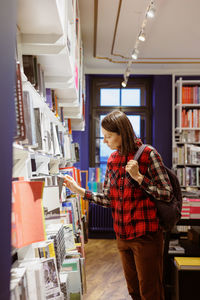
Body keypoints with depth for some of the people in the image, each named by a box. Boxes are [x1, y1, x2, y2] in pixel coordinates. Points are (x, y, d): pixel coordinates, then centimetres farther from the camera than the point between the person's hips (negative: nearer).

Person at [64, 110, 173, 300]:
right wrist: (80, 191, 0)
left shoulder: (148, 154, -11)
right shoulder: (112, 159, 7)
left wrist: (138, 176, -20)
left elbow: (167, 194, -11)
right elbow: (109, 199, 8)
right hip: (122, 236, 6)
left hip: (146, 236, -6)